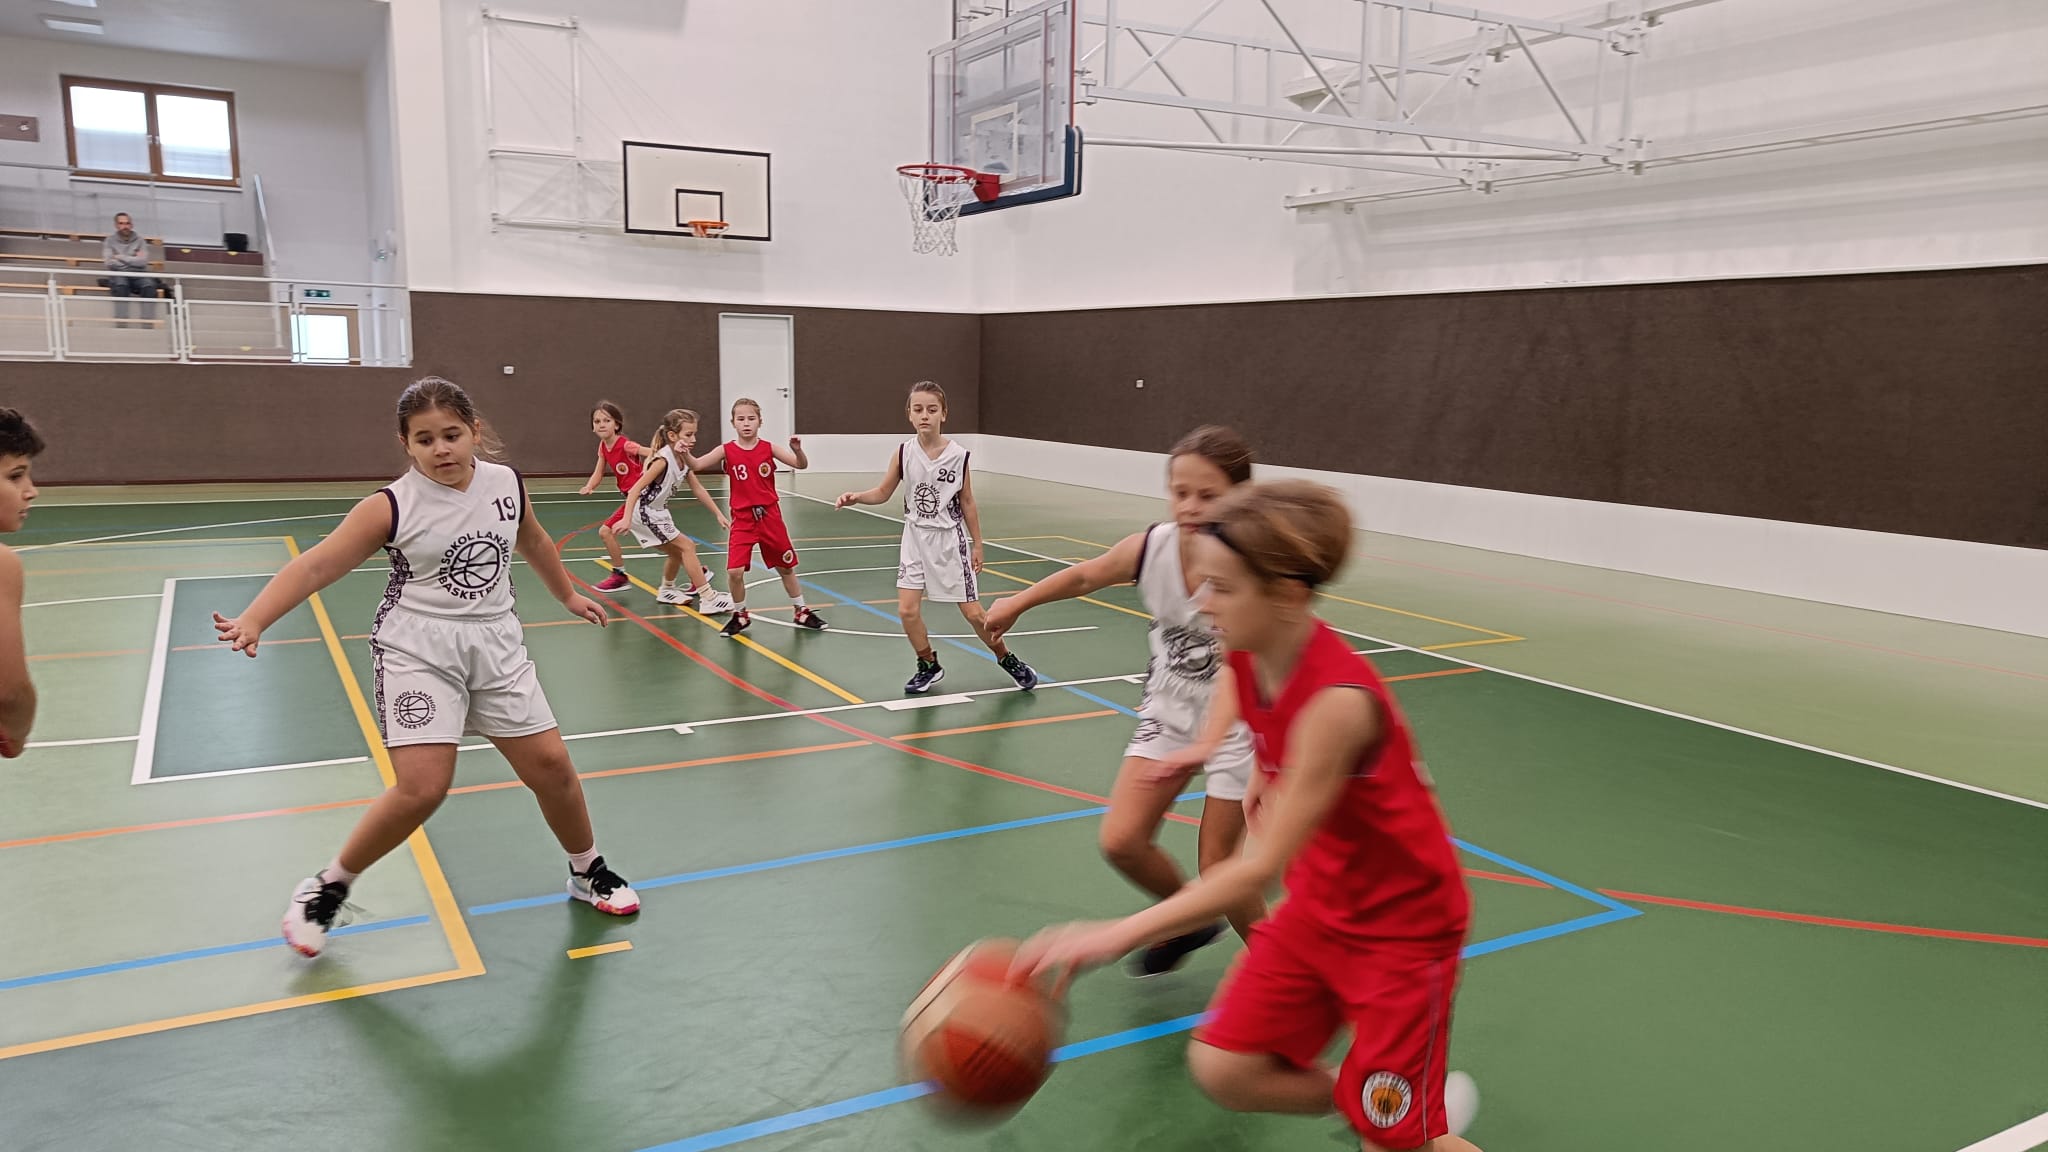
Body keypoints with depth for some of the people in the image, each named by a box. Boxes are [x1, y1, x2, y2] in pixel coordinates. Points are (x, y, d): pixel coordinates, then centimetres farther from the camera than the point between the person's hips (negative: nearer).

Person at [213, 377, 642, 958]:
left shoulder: (507, 484, -1)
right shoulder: (392, 507, -12)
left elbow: (533, 541, 20)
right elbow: (316, 565, -16)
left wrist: (567, 594, 32)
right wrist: (254, 619, -31)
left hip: (495, 643, 4)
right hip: (418, 650, -4)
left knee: (550, 765, 4)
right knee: (422, 788, -15)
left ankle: (588, 872, 28)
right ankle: (328, 887, 10)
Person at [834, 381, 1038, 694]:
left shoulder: (958, 455, -12)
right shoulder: (903, 452, -9)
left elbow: (967, 501, -2)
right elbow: (883, 492, 1)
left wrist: (977, 544, 2)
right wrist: (856, 497, -18)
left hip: (950, 540, -2)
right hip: (916, 539, 2)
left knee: (972, 611, 3)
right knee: (907, 610, -5)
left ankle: (1007, 659, 26)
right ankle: (929, 666, 18)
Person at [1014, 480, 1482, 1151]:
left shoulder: (1337, 701, -34)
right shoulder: (1245, 660, -11)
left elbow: (1260, 867, -35)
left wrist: (1116, 936, -39)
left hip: (1403, 922, -7)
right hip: (1319, 906, 7)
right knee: (1222, 1070, 3)